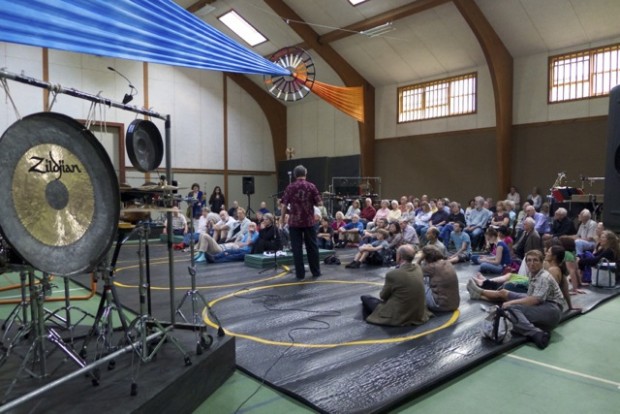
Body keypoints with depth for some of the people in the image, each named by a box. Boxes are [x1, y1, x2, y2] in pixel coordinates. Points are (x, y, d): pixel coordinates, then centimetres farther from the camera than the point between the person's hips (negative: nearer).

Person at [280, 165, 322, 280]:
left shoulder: (290, 187, 0)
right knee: (312, 246, 10)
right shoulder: (311, 186, 0)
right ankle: (316, 271, 17)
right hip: (309, 221, 1)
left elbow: (284, 205, -1)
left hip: (294, 221, 0)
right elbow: (318, 203, -3)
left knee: (297, 248, 3)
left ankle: (300, 273, 4)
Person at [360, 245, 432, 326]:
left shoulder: (392, 274, -24)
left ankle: (369, 317, 36)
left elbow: (383, 296, -5)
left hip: (398, 317, -7)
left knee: (365, 298, 11)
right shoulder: (418, 268, -5)